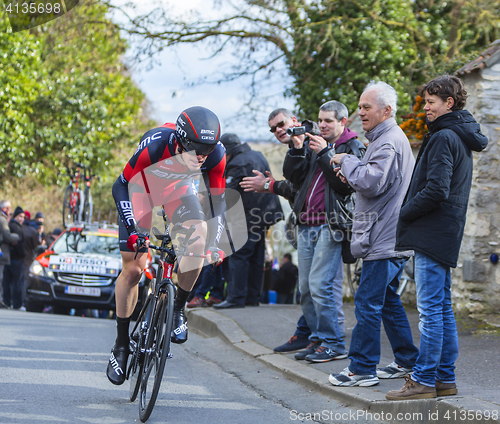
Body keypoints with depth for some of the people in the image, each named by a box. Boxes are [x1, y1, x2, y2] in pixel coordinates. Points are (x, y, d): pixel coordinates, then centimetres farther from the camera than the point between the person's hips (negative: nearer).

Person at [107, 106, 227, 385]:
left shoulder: (216, 155, -30)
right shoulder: (155, 146, -39)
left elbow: (218, 200, -16)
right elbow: (121, 185, -27)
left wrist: (214, 243, -26)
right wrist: (131, 228, -37)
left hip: (178, 188, 2)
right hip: (142, 185, -2)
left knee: (198, 243, -26)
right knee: (133, 269, -6)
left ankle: (179, 309, -2)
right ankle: (121, 345, 9)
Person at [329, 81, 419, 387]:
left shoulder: (389, 142, -14)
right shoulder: (390, 138, 19)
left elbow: (372, 183, -24)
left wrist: (347, 162, -10)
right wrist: (353, 174, 9)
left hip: (383, 239, -11)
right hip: (390, 237, 11)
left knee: (368, 302, -8)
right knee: (388, 300, 16)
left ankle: (362, 369, -5)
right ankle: (407, 361, 22)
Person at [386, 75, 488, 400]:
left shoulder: (444, 138, -14)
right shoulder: (461, 137, 17)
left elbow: (436, 190, -22)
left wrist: (404, 214, -9)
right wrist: (410, 214, 16)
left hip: (433, 232, -10)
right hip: (445, 235, 10)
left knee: (431, 309, -7)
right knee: (443, 309, 12)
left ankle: (424, 380, -4)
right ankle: (445, 379, 16)